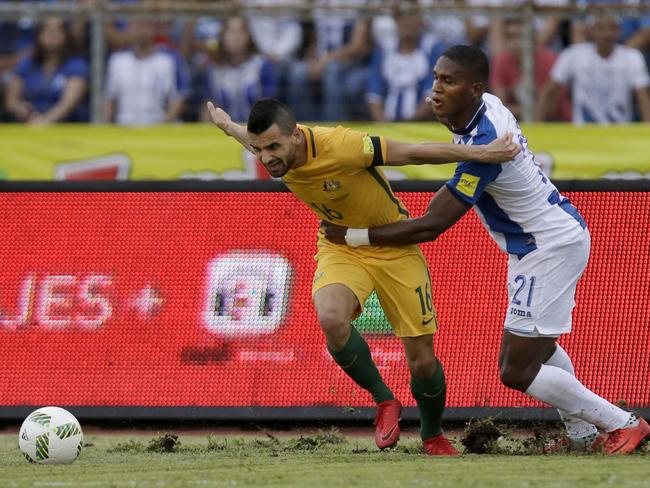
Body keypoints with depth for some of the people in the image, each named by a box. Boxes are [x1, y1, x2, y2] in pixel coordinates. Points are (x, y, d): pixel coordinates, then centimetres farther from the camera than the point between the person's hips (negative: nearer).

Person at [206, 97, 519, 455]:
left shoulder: (340, 146, -33)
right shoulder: (274, 148, -15)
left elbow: (413, 153, -25)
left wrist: (479, 154, -24)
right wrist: (227, 125, 32)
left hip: (394, 247, -3)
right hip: (340, 248, 3)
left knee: (423, 362, -1)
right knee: (331, 319, -30)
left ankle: (433, 436, 32)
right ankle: (384, 402, -4)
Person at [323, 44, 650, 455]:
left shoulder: (484, 147, -32)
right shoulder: (488, 105, -4)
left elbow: (431, 227, -30)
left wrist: (351, 235, -24)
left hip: (552, 247, -10)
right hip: (558, 233, 10)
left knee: (517, 372, -8)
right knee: (537, 345, 29)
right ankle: (584, 434, 40)